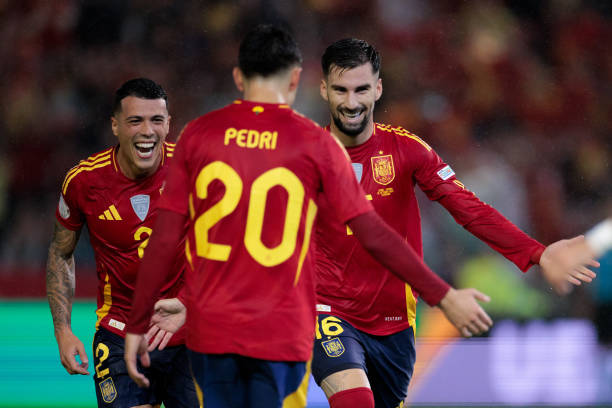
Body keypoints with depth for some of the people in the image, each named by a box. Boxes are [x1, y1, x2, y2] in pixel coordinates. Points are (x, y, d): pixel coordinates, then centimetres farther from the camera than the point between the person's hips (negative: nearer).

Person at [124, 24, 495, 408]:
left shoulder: (197, 134, 2)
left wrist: (137, 325, 7)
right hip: (282, 334, -2)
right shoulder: (315, 142, -2)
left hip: (209, 330, 2)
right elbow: (375, 236, -3)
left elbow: (164, 240, 0)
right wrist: (444, 297, 5)